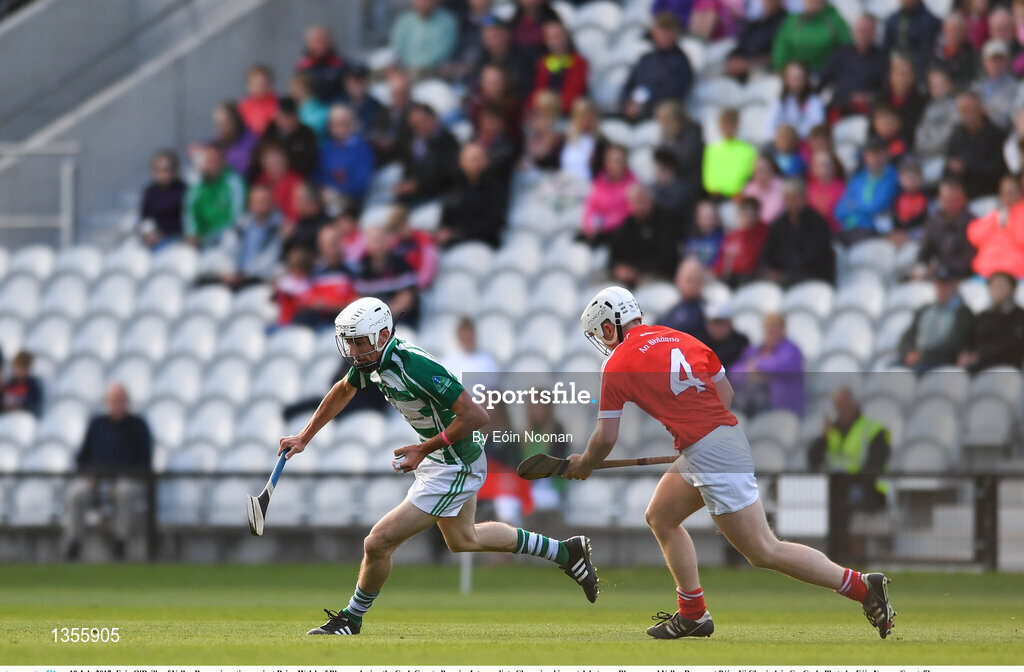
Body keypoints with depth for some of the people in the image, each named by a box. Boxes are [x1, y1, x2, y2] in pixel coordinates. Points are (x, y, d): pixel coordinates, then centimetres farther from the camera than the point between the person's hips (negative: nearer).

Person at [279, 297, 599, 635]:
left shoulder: (415, 366, -32)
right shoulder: (372, 359, -5)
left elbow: (475, 416, -32)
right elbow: (343, 391, 19)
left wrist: (423, 450, -26)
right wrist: (304, 438, 20)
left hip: (454, 472, -10)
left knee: (378, 544, -8)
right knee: (463, 539, 32)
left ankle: (351, 619, 17)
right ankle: (566, 552, 41)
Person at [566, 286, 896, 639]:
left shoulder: (617, 365, -3)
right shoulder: (679, 338, 16)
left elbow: (606, 438, -2)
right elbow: (726, 392, 19)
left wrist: (583, 465, 17)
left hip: (707, 451, -9)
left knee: (765, 552, -6)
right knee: (660, 517, 22)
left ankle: (862, 587, -8)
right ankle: (692, 614, 24)